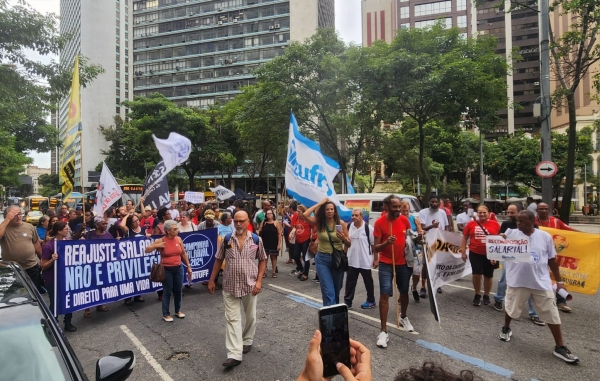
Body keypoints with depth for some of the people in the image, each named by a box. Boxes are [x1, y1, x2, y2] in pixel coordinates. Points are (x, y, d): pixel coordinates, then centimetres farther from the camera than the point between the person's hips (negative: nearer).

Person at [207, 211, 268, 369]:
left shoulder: (256, 240, -6)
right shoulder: (227, 240, -3)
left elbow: (262, 260, 0)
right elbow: (218, 260, 6)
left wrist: (259, 281, -9)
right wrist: (211, 280, 5)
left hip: (250, 285, 0)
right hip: (230, 286, 1)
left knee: (250, 316, 16)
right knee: (232, 319, 0)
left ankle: (247, 341, 40)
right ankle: (234, 355, 4)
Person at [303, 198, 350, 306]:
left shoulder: (341, 223, -4)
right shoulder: (319, 222, -5)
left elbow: (348, 245, 2)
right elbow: (305, 215, -23)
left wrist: (343, 238, -21)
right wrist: (319, 204, -16)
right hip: (322, 259, -2)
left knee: (336, 291, 18)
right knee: (329, 292, -8)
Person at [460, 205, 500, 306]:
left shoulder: (495, 224, -3)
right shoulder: (471, 224, -2)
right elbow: (464, 238, 5)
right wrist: (463, 252, 2)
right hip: (475, 254, 0)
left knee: (488, 276, 13)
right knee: (476, 274, 0)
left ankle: (486, 296, 32)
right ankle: (477, 295, 22)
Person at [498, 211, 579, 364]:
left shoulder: (545, 236, -1)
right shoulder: (511, 233, -6)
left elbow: (552, 260, 8)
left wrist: (559, 281, 10)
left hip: (541, 282, 1)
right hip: (517, 281, -1)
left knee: (552, 314, 9)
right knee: (510, 308, 14)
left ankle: (560, 347, 24)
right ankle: (506, 329, 41)